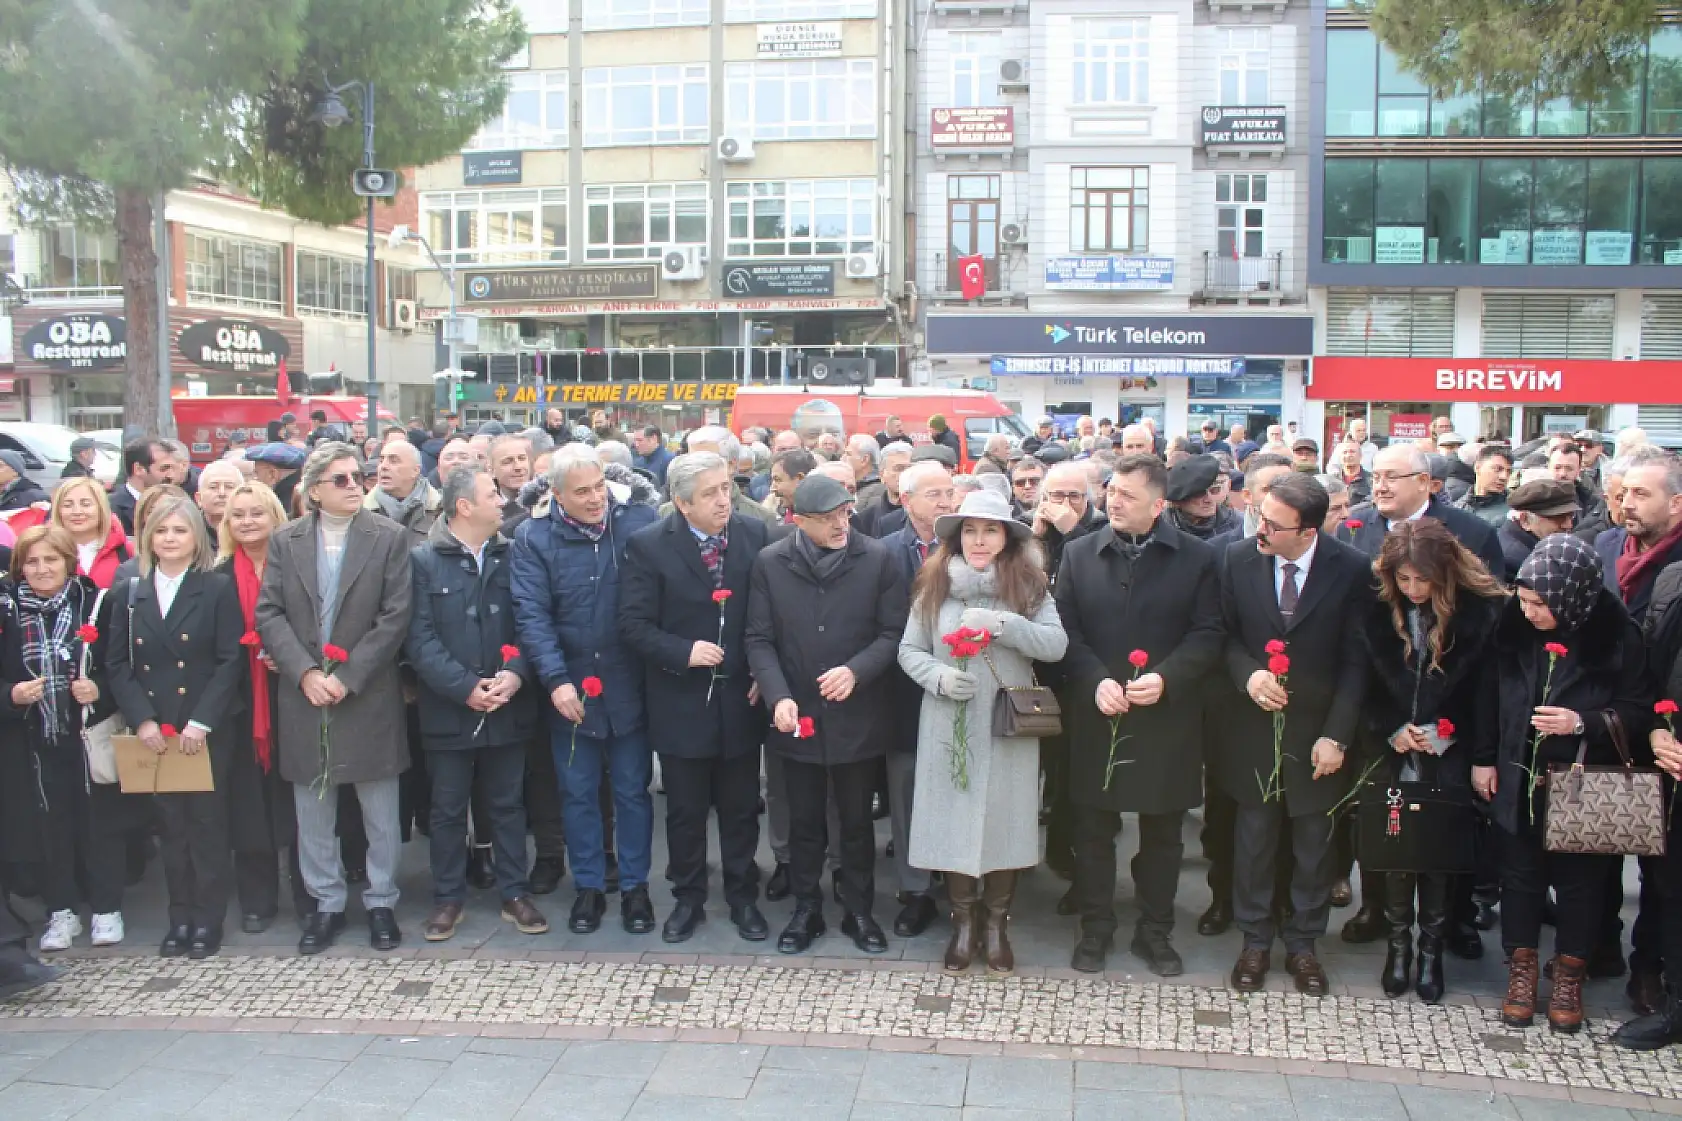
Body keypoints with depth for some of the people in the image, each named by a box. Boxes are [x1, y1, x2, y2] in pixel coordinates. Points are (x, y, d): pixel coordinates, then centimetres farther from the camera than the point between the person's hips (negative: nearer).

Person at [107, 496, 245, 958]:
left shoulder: (218, 589, -1)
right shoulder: (128, 594, 9)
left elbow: (230, 660, -7)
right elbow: (118, 664, 5)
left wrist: (201, 721, -15)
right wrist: (142, 719, -8)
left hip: (208, 730, -3)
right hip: (154, 731, 3)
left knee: (208, 821, 2)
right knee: (171, 824, 8)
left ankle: (208, 918, 11)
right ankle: (180, 917, 16)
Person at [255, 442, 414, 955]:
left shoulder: (390, 537, -3)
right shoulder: (285, 541, 5)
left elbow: (395, 617, -8)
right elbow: (269, 615, 0)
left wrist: (347, 677, -14)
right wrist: (305, 673, -13)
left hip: (369, 697, -2)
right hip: (304, 698, 2)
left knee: (381, 812, 6)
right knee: (313, 811, 11)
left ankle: (380, 901, 22)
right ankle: (327, 903, 26)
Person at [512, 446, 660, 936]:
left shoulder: (640, 522, -6)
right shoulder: (533, 537, -6)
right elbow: (531, 615, -11)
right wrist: (556, 680, -20)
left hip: (629, 688, 0)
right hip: (571, 691, 0)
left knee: (632, 790, 12)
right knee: (578, 793, 12)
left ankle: (635, 885, 26)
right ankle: (589, 886, 28)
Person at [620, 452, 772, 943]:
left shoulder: (756, 535, -3)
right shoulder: (647, 545, -8)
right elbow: (634, 623, -10)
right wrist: (683, 652, -21)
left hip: (741, 699, 2)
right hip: (681, 701, -1)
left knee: (741, 808, 14)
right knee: (685, 811, 13)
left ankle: (743, 897, 31)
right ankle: (688, 898, 30)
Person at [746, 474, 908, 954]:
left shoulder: (879, 559, -7)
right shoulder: (770, 563, -4)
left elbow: (893, 633, -6)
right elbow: (760, 639, -3)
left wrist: (856, 670, -21)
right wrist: (778, 696, -17)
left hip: (857, 715, -1)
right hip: (797, 716, 1)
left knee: (856, 819, 13)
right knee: (804, 820, 14)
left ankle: (859, 911, 29)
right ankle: (806, 910, 30)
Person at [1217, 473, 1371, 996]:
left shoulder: (1351, 570, -12)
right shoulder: (1239, 560, -6)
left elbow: (1355, 660, -7)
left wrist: (1336, 735, -12)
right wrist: (1248, 674, -17)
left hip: (1317, 730, -1)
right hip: (1253, 725, 1)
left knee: (1314, 844, 11)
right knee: (1254, 838, 11)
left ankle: (1303, 944, 28)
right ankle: (1255, 942, 27)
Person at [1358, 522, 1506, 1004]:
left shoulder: (1481, 611, -9)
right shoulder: (1377, 610, -3)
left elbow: (1486, 689, -4)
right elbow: (1365, 684, 4)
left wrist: (1446, 735, -11)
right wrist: (1392, 730, -8)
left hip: (1448, 759, -1)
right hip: (1392, 754, 1)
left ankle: (1431, 948, 15)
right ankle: (1398, 942, 16)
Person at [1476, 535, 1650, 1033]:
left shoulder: (1616, 635, -14)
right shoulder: (1513, 626, -5)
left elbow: (1639, 712, -7)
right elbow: (1491, 695, 6)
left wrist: (1582, 723, -22)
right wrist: (1484, 758, 7)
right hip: (1519, 781, 2)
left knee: (1579, 879, 10)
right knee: (1520, 875, 12)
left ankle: (1569, 976, 28)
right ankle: (1521, 969, 28)